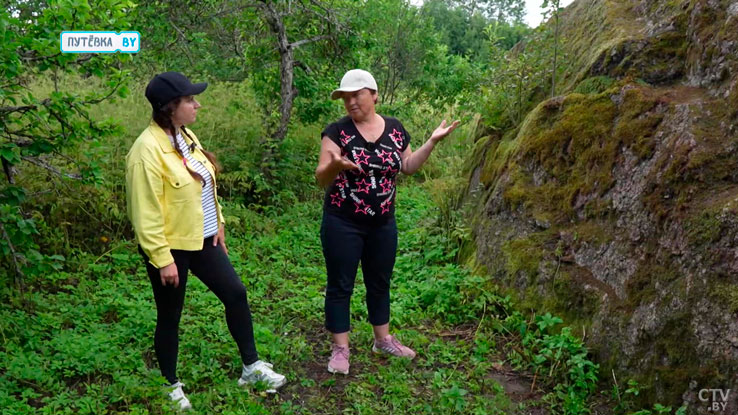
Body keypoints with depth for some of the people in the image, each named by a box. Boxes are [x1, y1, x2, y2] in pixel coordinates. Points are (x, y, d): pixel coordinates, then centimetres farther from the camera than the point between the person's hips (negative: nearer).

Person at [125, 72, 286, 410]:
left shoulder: (187, 137, 5)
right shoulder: (149, 149, -22)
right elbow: (146, 212, -22)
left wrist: (218, 223, 13)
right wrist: (162, 259, -21)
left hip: (201, 239, 8)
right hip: (170, 247, -8)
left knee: (235, 293, 9)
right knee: (170, 316, 8)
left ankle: (251, 366, 23)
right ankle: (170, 385, 30)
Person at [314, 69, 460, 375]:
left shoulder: (395, 129, 1)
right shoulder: (337, 131, -10)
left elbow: (408, 166, 12)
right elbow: (321, 179, -14)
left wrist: (432, 141, 2)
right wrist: (335, 164, -37)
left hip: (383, 224, 4)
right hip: (342, 225, -4)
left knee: (380, 283, 17)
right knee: (340, 285, 5)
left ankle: (383, 339, 34)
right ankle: (340, 348, 19)